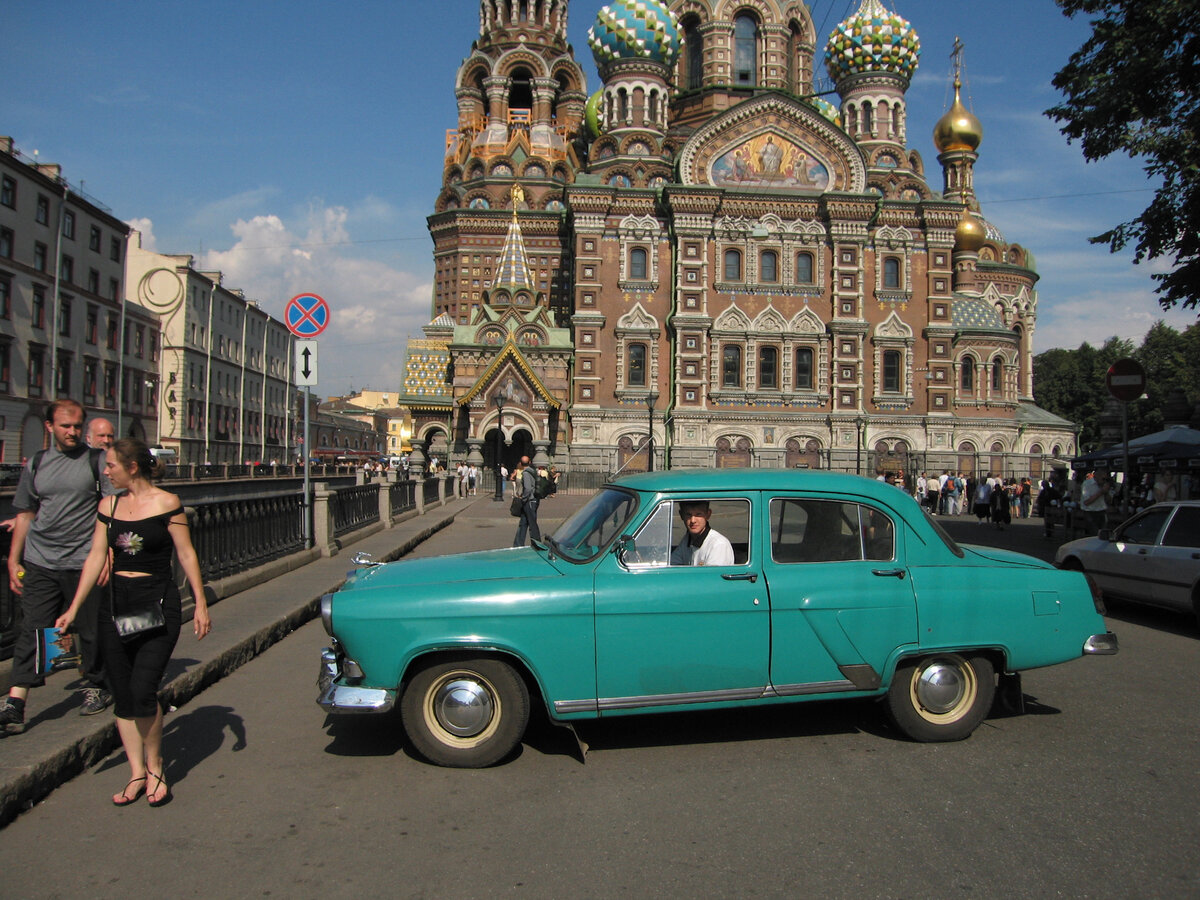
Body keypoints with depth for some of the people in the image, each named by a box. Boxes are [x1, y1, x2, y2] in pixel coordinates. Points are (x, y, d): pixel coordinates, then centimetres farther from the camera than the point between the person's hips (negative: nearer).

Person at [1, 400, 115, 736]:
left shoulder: (97, 461, 0)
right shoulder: (36, 464, 11)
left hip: (84, 563, -3)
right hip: (39, 563, 3)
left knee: (91, 630, 5)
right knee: (31, 630, -1)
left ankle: (96, 687, 25)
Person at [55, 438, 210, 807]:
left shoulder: (166, 503, -7)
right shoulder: (108, 506, 7)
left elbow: (186, 554, -5)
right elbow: (96, 557, 8)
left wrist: (200, 604, -6)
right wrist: (73, 609, 4)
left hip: (159, 603, -5)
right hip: (116, 603, 5)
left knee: (142, 690, -13)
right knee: (122, 694, 6)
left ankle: (155, 766, 9)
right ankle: (137, 773, 17)